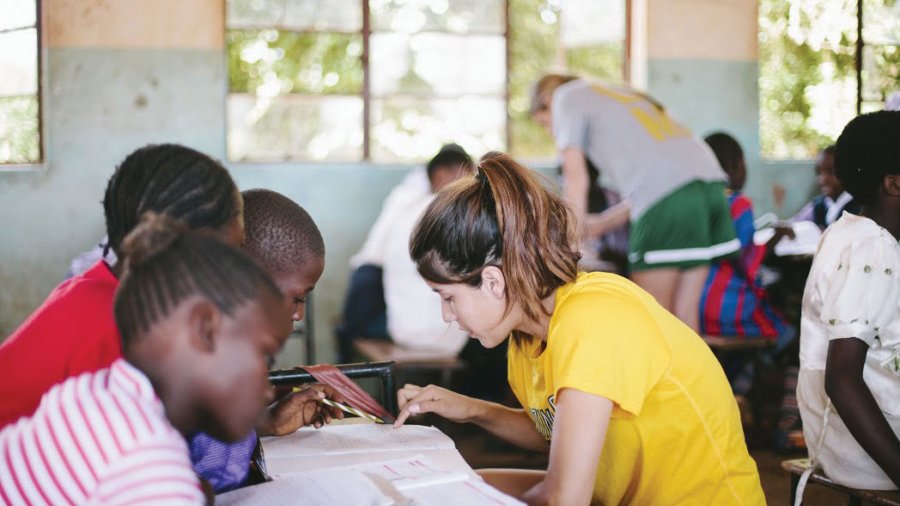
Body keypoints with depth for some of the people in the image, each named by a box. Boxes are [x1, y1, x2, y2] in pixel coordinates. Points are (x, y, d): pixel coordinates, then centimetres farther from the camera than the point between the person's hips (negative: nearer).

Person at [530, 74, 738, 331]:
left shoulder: (566, 97, 13)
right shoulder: (620, 92, 34)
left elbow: (576, 179, 6)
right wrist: (602, 223, 37)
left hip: (667, 196, -8)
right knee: (684, 313, 11)